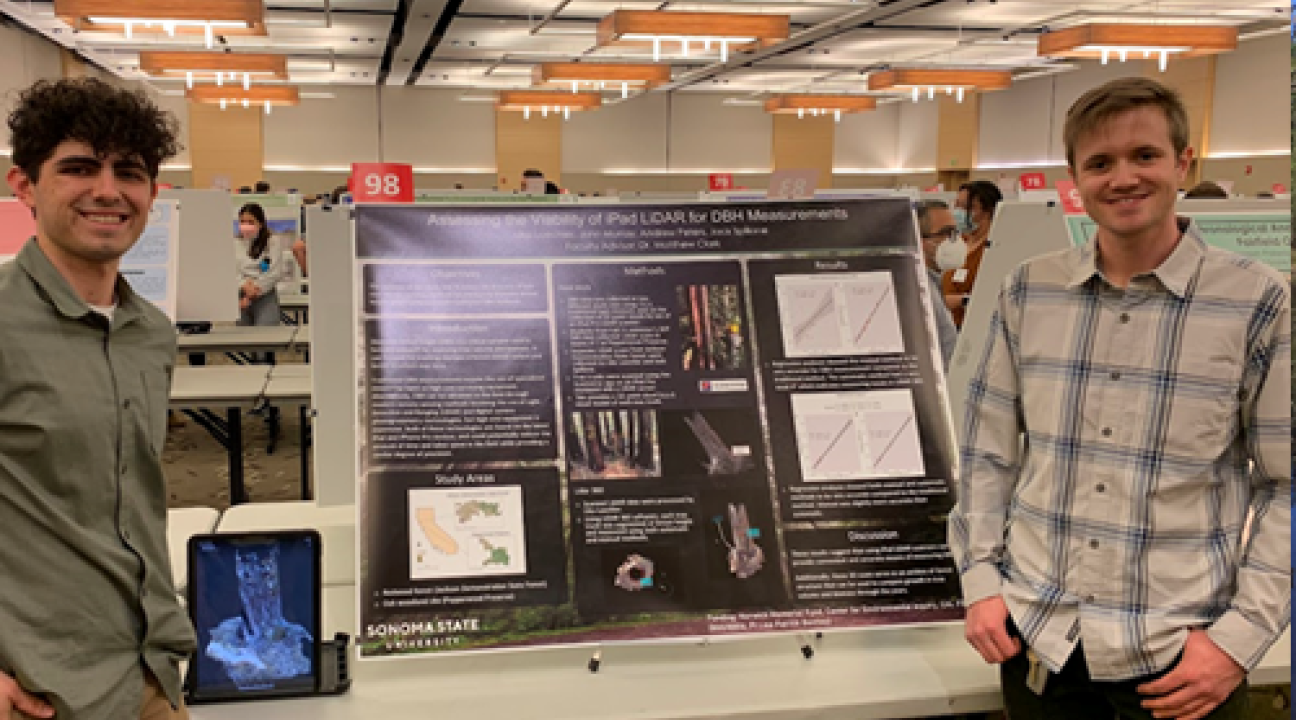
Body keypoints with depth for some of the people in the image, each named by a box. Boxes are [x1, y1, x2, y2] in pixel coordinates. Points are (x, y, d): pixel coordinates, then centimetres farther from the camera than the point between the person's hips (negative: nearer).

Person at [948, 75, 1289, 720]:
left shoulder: (1259, 303, -6)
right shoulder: (1028, 291, 2)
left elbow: (1285, 485, -4)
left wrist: (1242, 635, -10)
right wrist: (980, 579, 2)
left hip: (1181, 652, -2)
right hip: (1036, 635, 3)